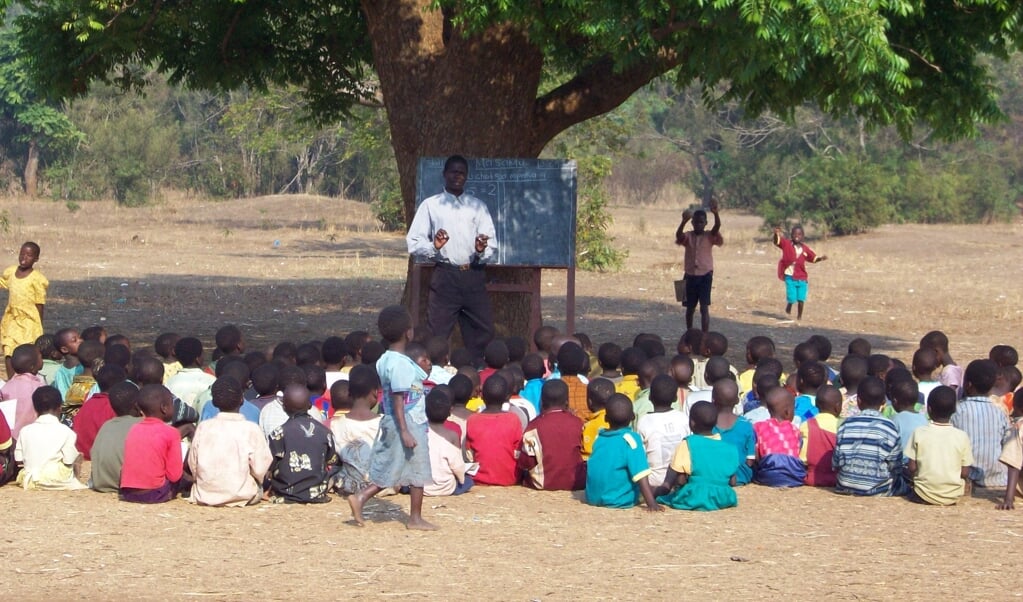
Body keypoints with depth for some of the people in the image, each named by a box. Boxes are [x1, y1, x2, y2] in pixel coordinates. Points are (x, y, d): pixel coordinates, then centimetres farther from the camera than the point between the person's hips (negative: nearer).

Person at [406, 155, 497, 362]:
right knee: (437, 336, -6)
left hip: (474, 276, 3)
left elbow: (492, 247, 9)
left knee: (483, 333, 3)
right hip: (444, 277, -3)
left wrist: (482, 250, -14)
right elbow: (413, 243, 1)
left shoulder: (478, 206, 15)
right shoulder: (430, 205, 8)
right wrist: (433, 247, -18)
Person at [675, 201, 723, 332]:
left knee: (704, 308, -9)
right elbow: (678, 235, -22)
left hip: (705, 276, -2)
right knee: (690, 308, 14)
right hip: (690, 276, 2)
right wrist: (684, 221, -43)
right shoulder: (688, 236, 1)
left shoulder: (709, 236, -2)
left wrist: (715, 213, -44)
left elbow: (717, 226, -23)